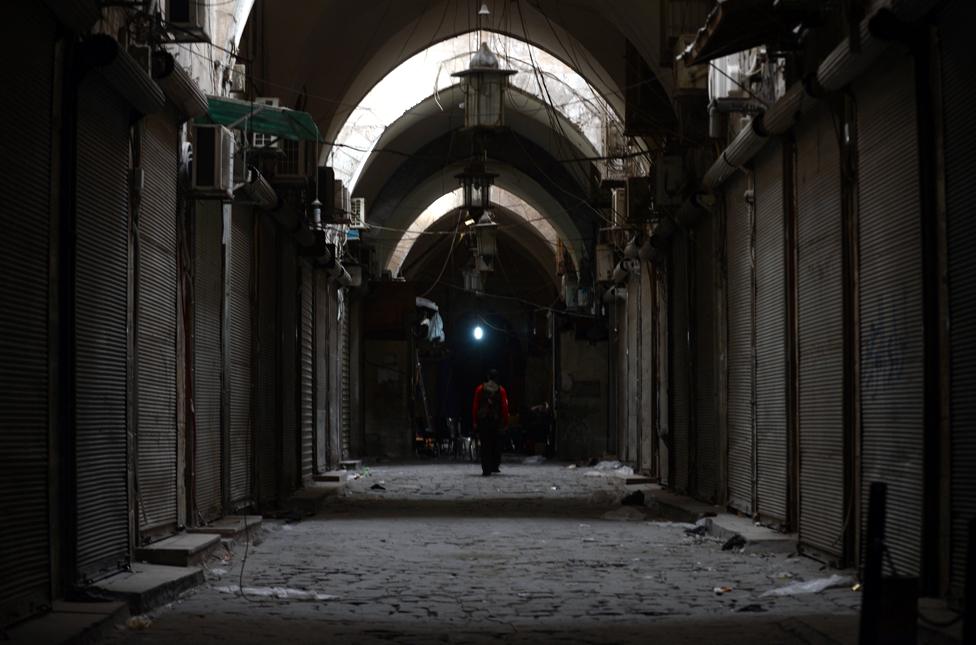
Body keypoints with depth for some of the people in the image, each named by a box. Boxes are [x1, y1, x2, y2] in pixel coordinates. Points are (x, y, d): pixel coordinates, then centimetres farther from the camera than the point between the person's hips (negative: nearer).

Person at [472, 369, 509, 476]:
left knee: (485, 445, 0)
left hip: (482, 421, 0)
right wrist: (505, 423, 2)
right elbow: (505, 408, -2)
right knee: (496, 445, 14)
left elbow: (475, 406, 1)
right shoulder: (501, 390, 1)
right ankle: (495, 466, 14)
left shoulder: (480, 389, 3)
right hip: (496, 421, 0)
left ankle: (486, 470, -8)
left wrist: (475, 421, 5)